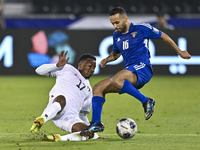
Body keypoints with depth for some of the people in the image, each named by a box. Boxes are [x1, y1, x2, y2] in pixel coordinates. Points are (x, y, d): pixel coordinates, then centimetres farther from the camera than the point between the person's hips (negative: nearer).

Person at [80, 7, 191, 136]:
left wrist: (180, 52, 16)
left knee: (116, 80, -35)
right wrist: (107, 59, 12)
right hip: (129, 72, 7)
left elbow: (163, 36, 10)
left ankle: (146, 101, -27)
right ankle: (96, 123, -10)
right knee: (98, 88, -5)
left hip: (142, 68, -7)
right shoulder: (117, 35, 19)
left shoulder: (141, 29, 0)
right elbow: (116, 53, 36)